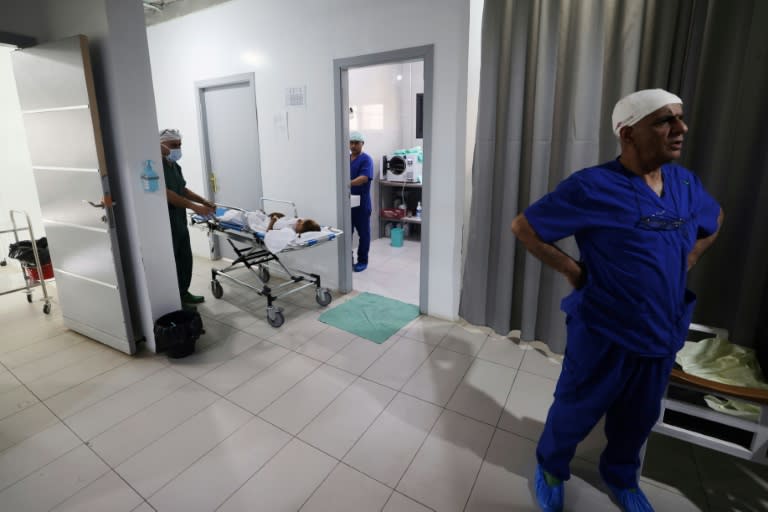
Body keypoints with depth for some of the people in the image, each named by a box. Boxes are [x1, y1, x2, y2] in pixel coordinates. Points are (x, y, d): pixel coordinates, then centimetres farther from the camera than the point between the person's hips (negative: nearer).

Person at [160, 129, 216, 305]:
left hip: (180, 222, 9)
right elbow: (166, 193, -23)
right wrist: (194, 207, -24)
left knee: (185, 258, 14)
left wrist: (203, 201, 9)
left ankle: (183, 293, 27)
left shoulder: (175, 166, 13)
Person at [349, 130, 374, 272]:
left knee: (363, 233, 4)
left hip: (361, 203, -5)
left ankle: (362, 261, 15)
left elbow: (364, 178, -22)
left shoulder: (366, 159, -7)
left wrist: (349, 183, -37)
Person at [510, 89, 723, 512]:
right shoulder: (592, 186, -20)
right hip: (605, 334, -6)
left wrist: (686, 261, 9)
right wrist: (571, 268, -16)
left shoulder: (685, 182, 2)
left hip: (663, 334, 7)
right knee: (576, 412, 14)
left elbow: (715, 222, 23)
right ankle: (551, 468, 41)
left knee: (638, 417, 25)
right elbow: (523, 227, -16)